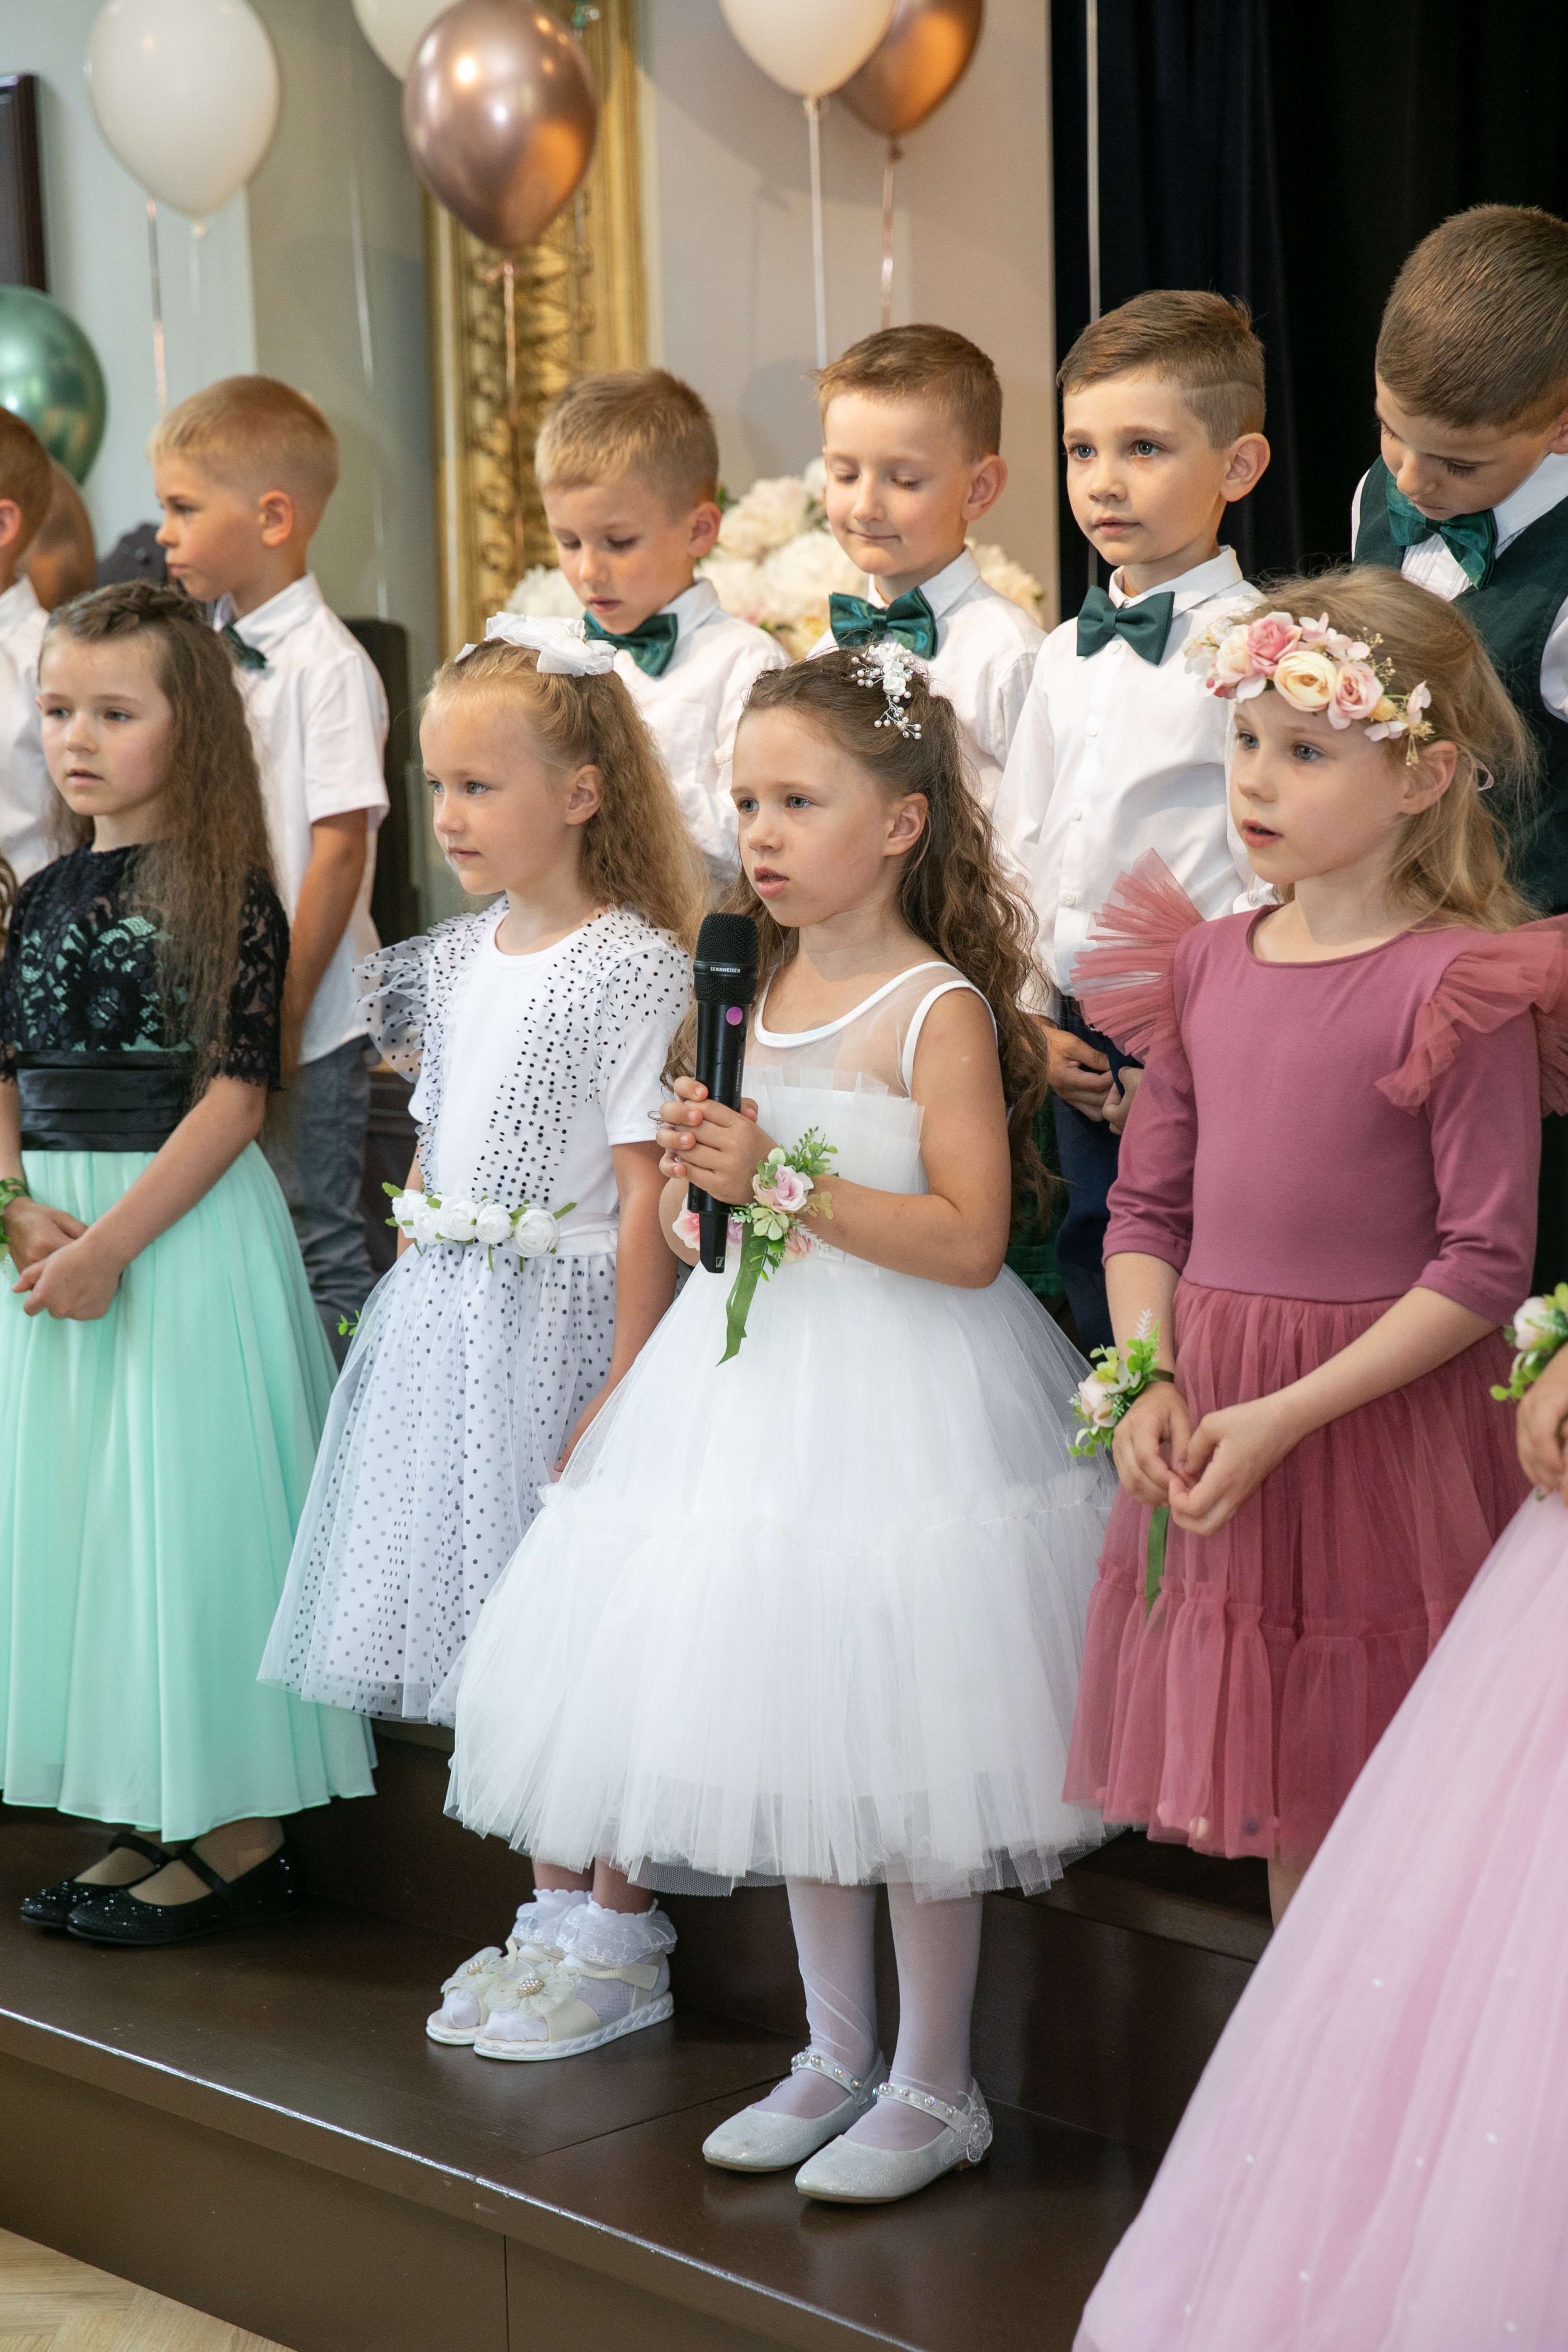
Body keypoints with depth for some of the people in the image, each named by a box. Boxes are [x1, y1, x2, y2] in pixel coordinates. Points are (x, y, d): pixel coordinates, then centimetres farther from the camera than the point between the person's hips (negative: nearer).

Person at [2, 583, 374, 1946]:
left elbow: (236, 1095, -15)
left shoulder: (224, 894, -9)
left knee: (182, 1505, -3)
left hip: (185, 1226, -7)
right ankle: (153, 1823, 23)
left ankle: (243, 1841, 9)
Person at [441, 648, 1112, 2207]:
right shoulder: (771, 995, 10)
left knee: (898, 1752, -2)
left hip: (904, 1388, -7)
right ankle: (836, 2060, 27)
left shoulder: (941, 1010, -12)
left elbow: (967, 1242, -19)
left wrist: (786, 1182, -23)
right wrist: (704, 1186, 2)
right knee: (795, 1743, 13)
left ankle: (933, 2088, 14)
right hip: (759, 1375, 8)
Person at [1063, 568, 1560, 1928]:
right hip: (1208, 1421, 6)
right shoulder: (1204, 967, 7)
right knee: (1286, 1817, 17)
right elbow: (1148, 1209, 11)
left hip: (1384, 1426, -6)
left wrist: (1286, 1416, -18)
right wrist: (1150, 1384, -6)